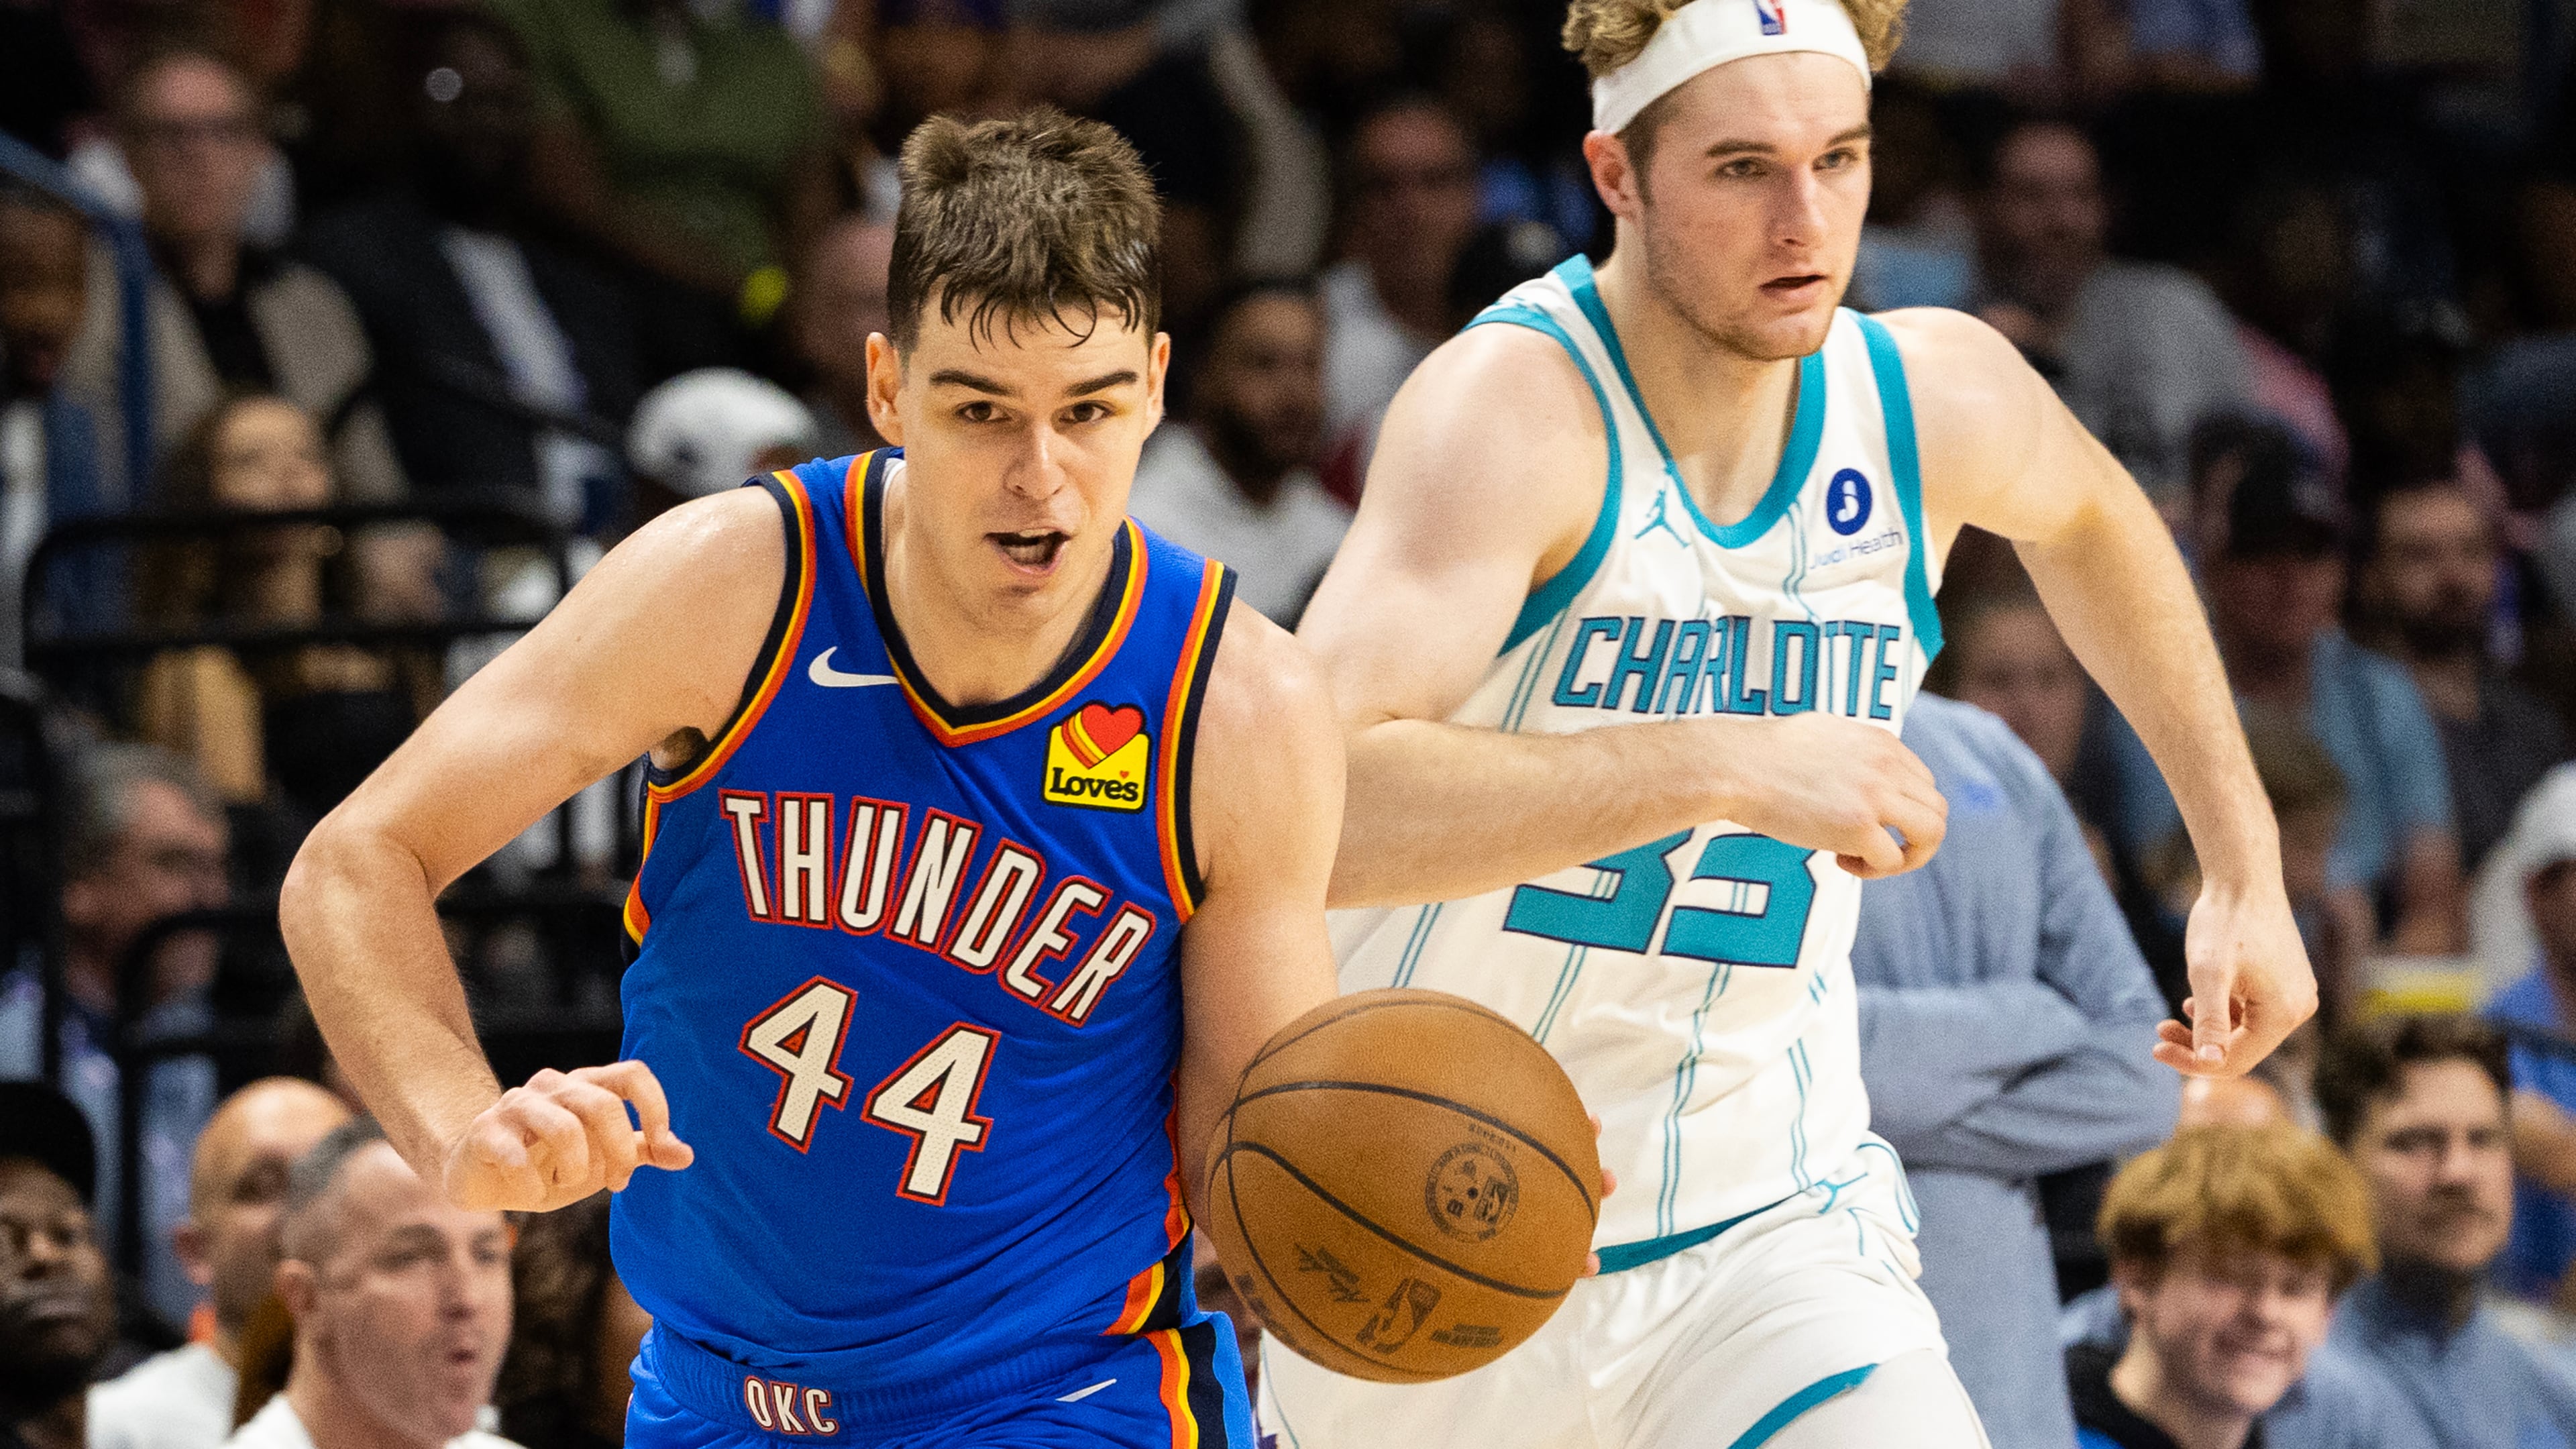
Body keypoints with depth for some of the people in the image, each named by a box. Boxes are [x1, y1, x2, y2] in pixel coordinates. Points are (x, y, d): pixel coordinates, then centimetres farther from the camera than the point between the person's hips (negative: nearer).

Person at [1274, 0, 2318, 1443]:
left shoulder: (1937, 395, -6)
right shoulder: (1510, 408, -23)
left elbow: (2095, 522, 22)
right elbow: (1311, 806, -38)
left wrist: (2249, 873, 20)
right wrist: (1730, 767, -43)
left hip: (1766, 1210, 3)